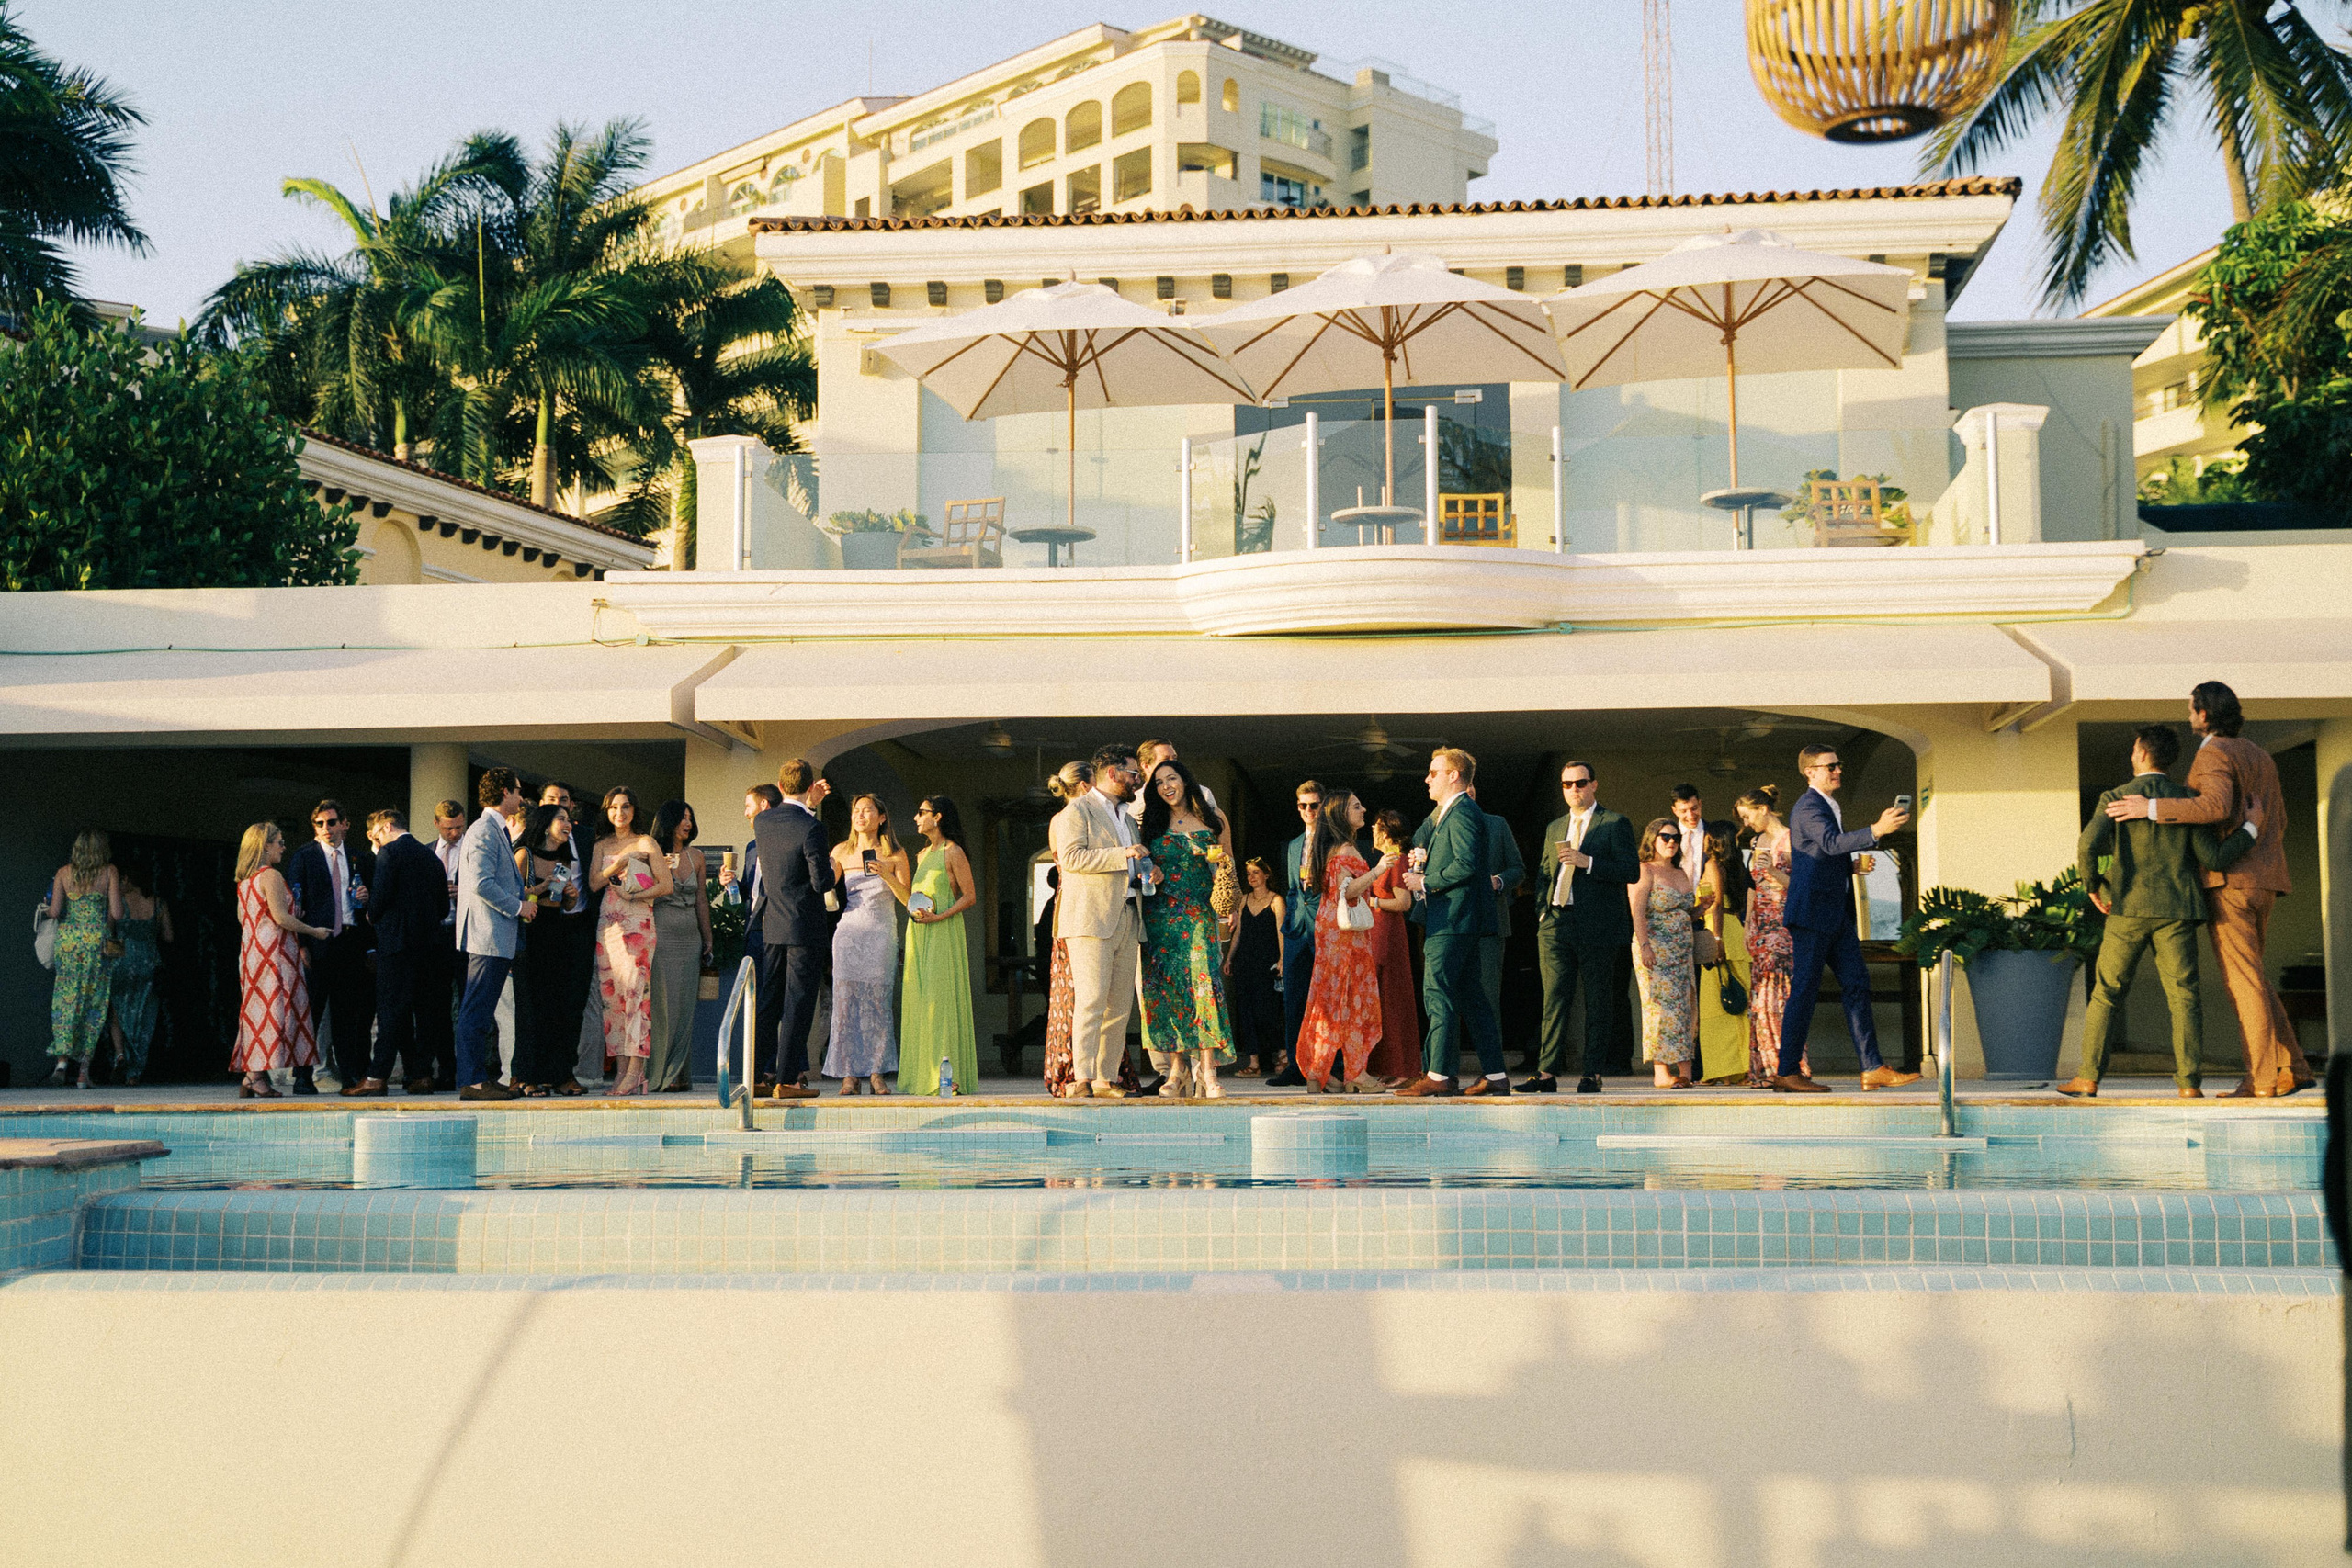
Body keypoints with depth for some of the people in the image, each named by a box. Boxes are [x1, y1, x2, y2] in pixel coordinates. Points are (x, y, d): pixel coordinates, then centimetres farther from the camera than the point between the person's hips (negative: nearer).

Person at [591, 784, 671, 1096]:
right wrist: (614, 868, -12)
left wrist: (635, 895, -11)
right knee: (611, 993, 0)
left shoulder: (645, 843, 4)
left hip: (637, 923, -5)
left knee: (635, 991, -12)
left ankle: (636, 1071, -16)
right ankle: (622, 1069, 1)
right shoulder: (602, 846, 18)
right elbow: (593, 883, 4)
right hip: (607, 924, 5)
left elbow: (666, 885, -1)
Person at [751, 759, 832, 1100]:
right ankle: (787, 1080, -3)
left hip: (771, 927, 6)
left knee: (767, 1004, 12)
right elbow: (822, 882, -17)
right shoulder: (811, 828, -17)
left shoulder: (763, 822, 3)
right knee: (797, 1005, -2)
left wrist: (810, 805, 25)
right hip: (805, 928, -6)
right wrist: (831, 869, 4)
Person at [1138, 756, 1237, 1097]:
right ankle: (1177, 1070, 2)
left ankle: (1207, 1073, -18)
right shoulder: (1152, 823, 11)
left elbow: (1228, 860, 18)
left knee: (1204, 982, -15)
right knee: (1166, 985, -4)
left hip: (1199, 913, -2)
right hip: (1160, 914, 2)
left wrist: (1221, 861, -5)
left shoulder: (1213, 819, 9)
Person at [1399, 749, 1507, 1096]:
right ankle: (1494, 1074, 10)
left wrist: (1426, 882, -15)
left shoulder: (1462, 813, -12)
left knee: (1438, 994, -10)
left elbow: (1466, 864, -22)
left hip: (1452, 921, -11)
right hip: (1456, 921, 11)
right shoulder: (1446, 813, 22)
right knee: (1470, 996, 10)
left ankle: (1438, 1075, -12)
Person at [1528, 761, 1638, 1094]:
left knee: (1598, 1003, -1)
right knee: (1554, 1000, 0)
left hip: (1597, 928, -5)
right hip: (1556, 926, 5)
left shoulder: (1615, 823, 2)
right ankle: (1547, 1072, 0)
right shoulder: (1554, 828, 20)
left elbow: (1631, 871, -8)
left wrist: (1587, 862, -18)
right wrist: (1543, 911, 11)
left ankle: (1592, 1074, 3)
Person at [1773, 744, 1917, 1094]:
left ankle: (1873, 1069, 4)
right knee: (1804, 989, -7)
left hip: (1836, 916, 10)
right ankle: (1786, 1072, -2)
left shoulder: (1829, 806, 20)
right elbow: (1832, 842, -31)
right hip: (1811, 913, -10)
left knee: (1857, 984, 5)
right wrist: (1876, 831, -39)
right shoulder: (1808, 807, -12)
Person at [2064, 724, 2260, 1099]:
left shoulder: (2115, 798, 0)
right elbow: (2212, 859, -1)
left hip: (2128, 908, -1)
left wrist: (2092, 885, 1)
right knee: (2184, 996, 2)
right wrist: (2251, 828, 10)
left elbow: (2088, 846, -15)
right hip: (2176, 912, 1)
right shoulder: (2189, 800, 4)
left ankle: (2089, 1077, 5)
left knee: (2106, 992, 7)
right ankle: (2189, 1081, -6)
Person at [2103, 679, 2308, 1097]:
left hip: (2228, 881, -9)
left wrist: (2152, 808, -27)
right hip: (2262, 881, 9)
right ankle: (2292, 1068, 8)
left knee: (2243, 979, -8)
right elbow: (2277, 819, 22)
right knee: (2249, 977, 13)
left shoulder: (2214, 754, -10)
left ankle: (2261, 1077, -9)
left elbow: (2216, 806, -28)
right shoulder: (2259, 757, 20)